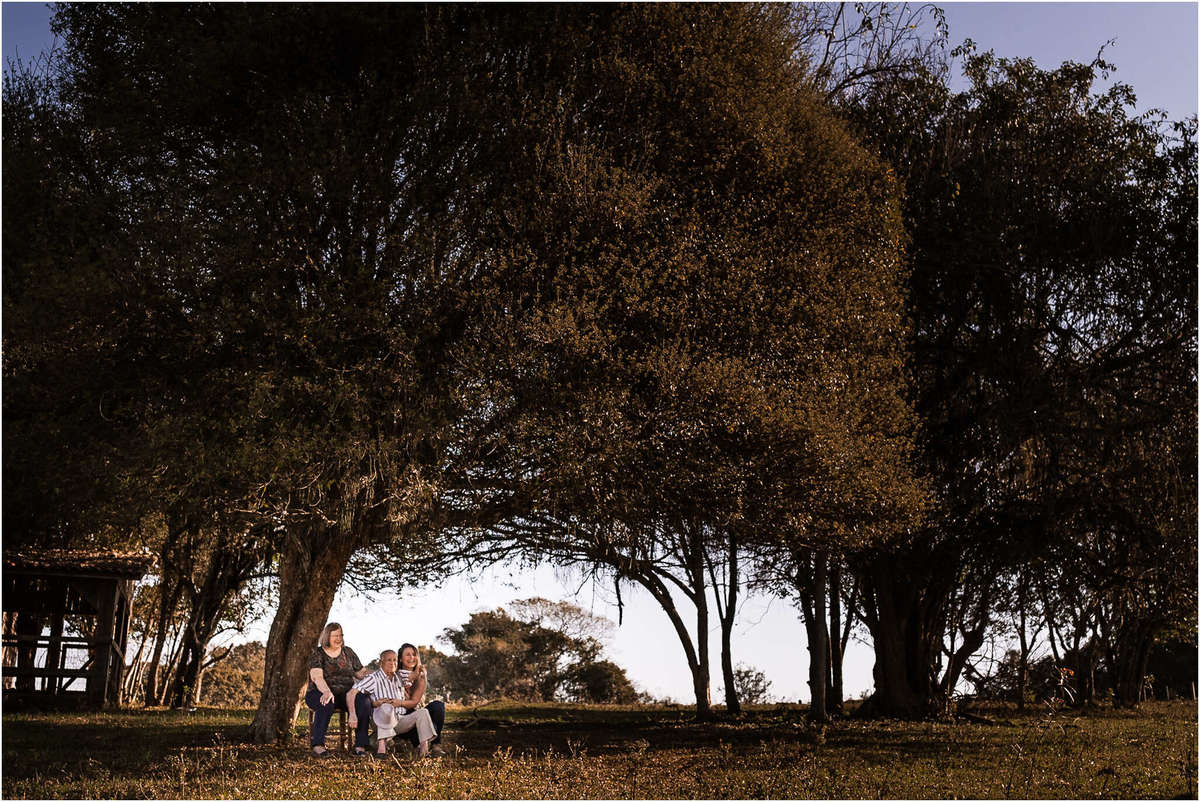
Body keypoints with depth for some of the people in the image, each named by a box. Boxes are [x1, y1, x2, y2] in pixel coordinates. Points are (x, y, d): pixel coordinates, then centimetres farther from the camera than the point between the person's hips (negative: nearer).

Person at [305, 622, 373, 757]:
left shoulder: (348, 652, 15)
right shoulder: (318, 654, 0)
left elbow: (360, 672, 19)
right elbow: (317, 677, -17)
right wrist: (327, 692, -37)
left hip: (346, 695, 4)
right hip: (321, 693, -4)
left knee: (364, 702, -26)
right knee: (326, 704, -39)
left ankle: (360, 745, -24)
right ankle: (318, 745, -32)